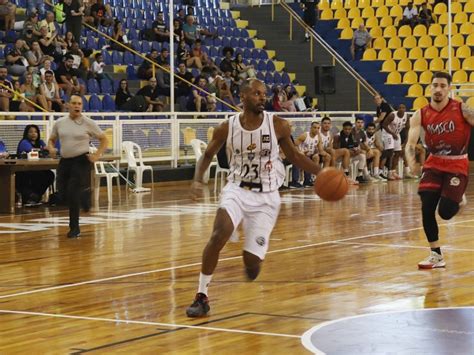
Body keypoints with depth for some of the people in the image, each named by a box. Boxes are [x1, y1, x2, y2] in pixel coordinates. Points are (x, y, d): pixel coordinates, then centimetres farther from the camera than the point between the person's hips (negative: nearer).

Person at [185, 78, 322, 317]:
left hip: (266, 196, 0)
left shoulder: (277, 125, -8)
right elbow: (208, 156, 9)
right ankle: (201, 297, -16)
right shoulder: (227, 127, -6)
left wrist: (321, 173, -7)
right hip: (237, 189, 0)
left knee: (252, 261, -4)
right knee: (219, 235, -27)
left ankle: (253, 261, 38)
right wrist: (198, 180, -9)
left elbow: (294, 156, 6)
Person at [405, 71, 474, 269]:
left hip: (457, 165, -3)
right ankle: (436, 256, 4)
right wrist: (411, 162, -33)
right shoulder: (421, 115, -7)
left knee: (445, 212, -11)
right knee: (426, 209, -10)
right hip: (434, 163, 3)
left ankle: (458, 199, 28)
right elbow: (410, 144, -12)